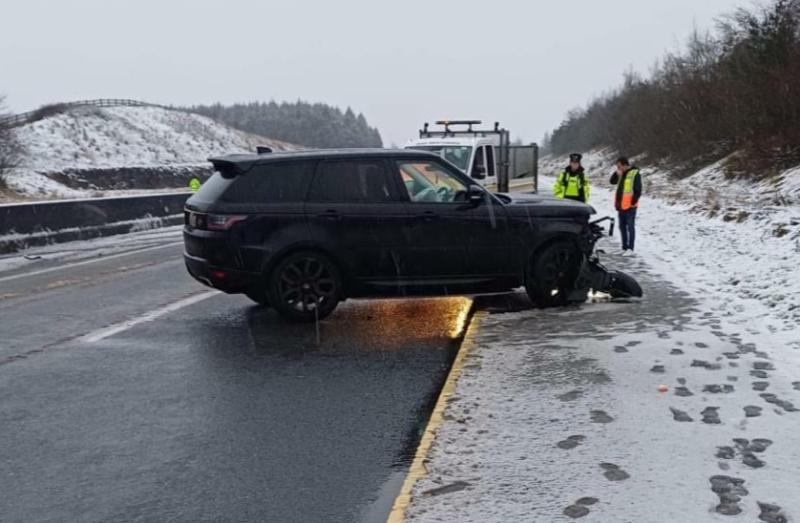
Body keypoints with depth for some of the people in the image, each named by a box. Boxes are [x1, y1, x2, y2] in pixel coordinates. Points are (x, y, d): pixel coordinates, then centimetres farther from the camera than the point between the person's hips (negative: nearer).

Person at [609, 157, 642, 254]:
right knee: (622, 226, 11)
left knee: (630, 226, -4)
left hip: (630, 206, -8)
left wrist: (633, 202, -14)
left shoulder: (635, 174, -10)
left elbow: (638, 190, -12)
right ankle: (624, 247, 19)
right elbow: (612, 181, 15)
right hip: (621, 205, 8)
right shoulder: (621, 174, 12)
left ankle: (630, 248, -1)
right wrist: (616, 173, 0)